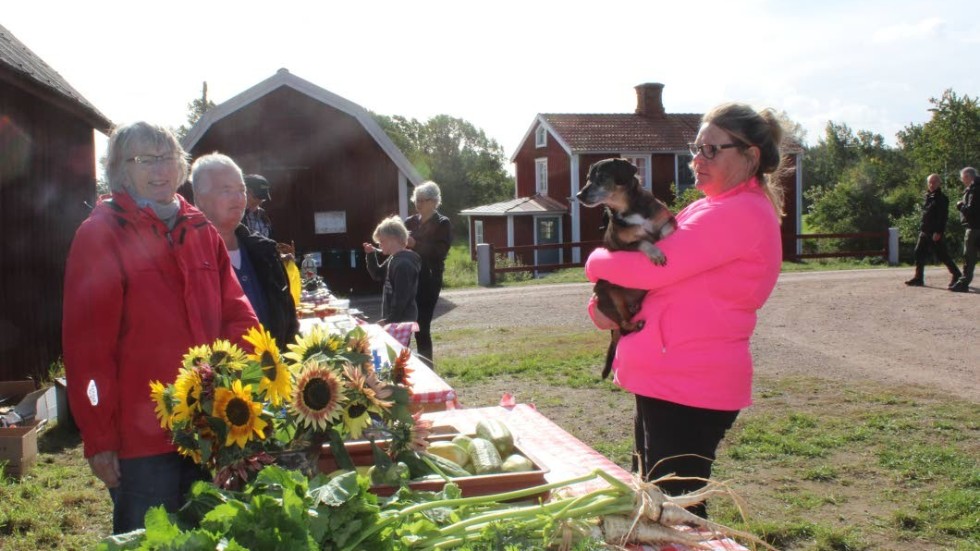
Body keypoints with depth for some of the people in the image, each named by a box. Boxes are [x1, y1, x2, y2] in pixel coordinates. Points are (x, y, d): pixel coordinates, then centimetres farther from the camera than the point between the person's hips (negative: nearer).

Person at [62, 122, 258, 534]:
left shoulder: (201, 232, 10)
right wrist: (98, 438, -10)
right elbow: (86, 342, -9)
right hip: (140, 438, -5)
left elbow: (236, 315, 10)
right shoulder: (98, 234, -5)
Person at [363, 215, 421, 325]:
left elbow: (401, 297, -23)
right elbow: (378, 275, 22)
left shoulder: (404, 264, -21)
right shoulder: (393, 259, 10)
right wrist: (371, 255, 8)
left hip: (402, 320, -10)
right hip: (393, 318, 10)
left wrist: (390, 320, -20)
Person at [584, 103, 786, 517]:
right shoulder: (712, 209, 16)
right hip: (665, 378, 10)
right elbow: (666, 273, 16)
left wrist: (596, 261, -4)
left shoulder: (741, 213, -17)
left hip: (690, 387, -10)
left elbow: (652, 267, -24)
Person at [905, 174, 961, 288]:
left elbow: (943, 217, -16)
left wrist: (938, 232, -22)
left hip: (935, 233, -8)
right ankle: (918, 278, 5)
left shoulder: (941, 199, -10)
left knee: (942, 256, -2)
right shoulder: (928, 197, 14)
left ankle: (957, 275, 12)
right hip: (925, 232, 8)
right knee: (919, 253, 2)